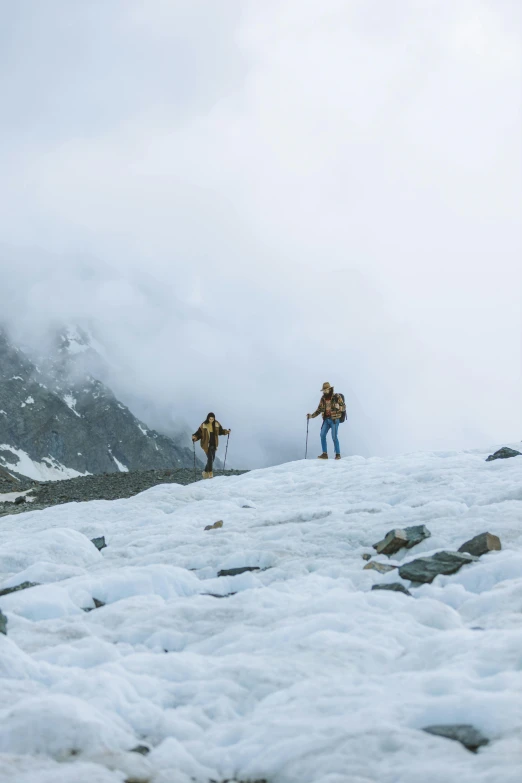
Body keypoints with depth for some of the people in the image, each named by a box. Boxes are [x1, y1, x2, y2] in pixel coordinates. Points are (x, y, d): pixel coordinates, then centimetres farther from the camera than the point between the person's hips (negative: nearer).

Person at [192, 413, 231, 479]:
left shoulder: (216, 424, 2)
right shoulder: (204, 426, -10)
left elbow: (220, 431, 17)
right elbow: (199, 433, -9)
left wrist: (226, 432, 3)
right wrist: (195, 437, -26)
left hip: (213, 444, 5)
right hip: (206, 445, -5)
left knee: (212, 458, 12)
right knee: (210, 458, -14)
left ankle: (206, 472, 29)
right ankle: (210, 473, -8)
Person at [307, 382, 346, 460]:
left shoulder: (337, 397, -6)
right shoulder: (323, 398, 9)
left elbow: (344, 407, -6)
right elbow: (319, 409, 14)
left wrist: (338, 407, -28)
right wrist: (312, 415, 2)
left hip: (334, 420, -5)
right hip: (326, 419, 5)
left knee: (334, 436, -10)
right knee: (322, 435, -6)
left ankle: (338, 454, 0)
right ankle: (324, 454, -1)